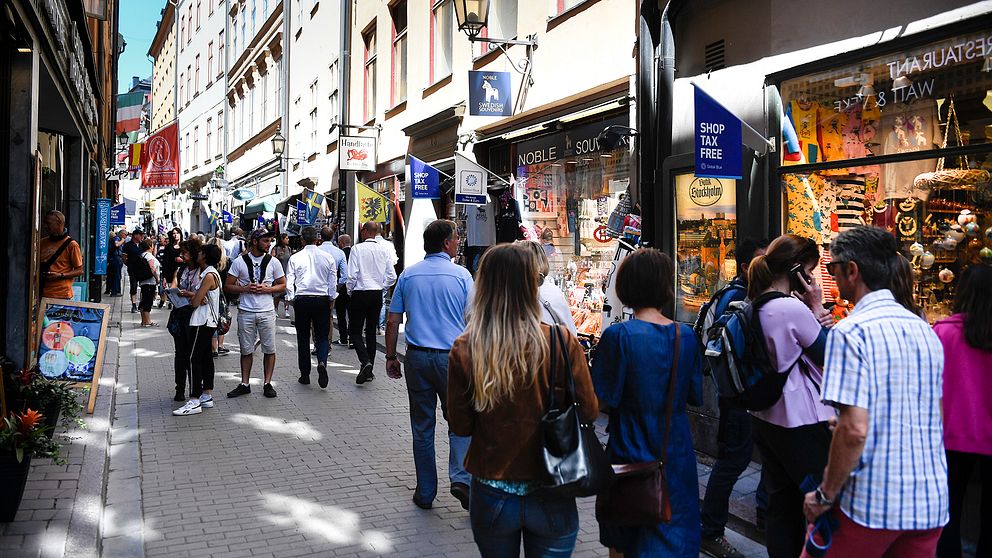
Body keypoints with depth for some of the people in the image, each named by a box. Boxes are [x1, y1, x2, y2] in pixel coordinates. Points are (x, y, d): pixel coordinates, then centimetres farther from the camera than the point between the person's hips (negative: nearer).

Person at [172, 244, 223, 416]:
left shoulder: (209, 275, -17)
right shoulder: (210, 273, 15)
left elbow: (195, 302, -19)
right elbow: (198, 299, 11)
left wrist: (192, 297, 2)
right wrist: (194, 296, -10)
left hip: (203, 322, -11)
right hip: (208, 321, 11)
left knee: (195, 359, -11)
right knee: (205, 357, 13)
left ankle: (194, 402, -12)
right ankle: (207, 396, 18)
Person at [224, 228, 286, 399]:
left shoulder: (273, 262, 3)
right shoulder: (239, 261, 0)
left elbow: (283, 285, 6)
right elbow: (228, 286, 1)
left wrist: (266, 289, -10)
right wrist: (245, 289, -14)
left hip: (267, 312, 1)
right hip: (246, 312, 0)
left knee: (269, 349, 2)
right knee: (246, 350, 7)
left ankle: (267, 383, 12)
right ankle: (244, 384, 17)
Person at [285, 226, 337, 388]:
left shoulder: (295, 258, -3)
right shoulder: (327, 258, 0)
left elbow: (289, 282, 0)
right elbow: (333, 282, 5)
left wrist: (291, 299, 12)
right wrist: (331, 299, 17)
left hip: (301, 300, 0)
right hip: (322, 300, 0)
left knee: (303, 337, 9)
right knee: (322, 336, 8)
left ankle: (305, 374, 12)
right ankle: (322, 363, -19)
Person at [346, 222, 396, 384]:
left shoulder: (357, 249, -10)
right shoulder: (384, 250, 2)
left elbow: (352, 275, -13)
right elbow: (392, 277, 0)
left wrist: (349, 291, 2)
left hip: (360, 293, -4)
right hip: (377, 295, 4)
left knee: (355, 331, 2)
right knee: (371, 331, 12)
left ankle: (366, 362, -20)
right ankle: (369, 371, 16)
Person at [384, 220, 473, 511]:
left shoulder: (408, 275, 5)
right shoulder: (461, 275, -4)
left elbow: (393, 321, 6)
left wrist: (391, 357, 14)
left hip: (417, 356, 3)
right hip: (452, 357, -3)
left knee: (422, 426, 11)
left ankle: (425, 492, 17)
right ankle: (461, 478, -6)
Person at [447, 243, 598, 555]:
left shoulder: (464, 350, -13)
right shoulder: (563, 343, -15)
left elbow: (460, 427, -5)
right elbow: (589, 411, -5)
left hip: (491, 497, 1)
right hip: (550, 498, -1)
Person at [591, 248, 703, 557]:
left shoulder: (618, 335, -18)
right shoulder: (686, 335, -5)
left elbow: (602, 401, -16)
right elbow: (695, 396, 4)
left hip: (631, 454, -3)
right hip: (676, 456, 3)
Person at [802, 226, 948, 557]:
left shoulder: (851, 331, -15)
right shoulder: (925, 329, 9)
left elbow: (854, 429, -21)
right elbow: (936, 416, 18)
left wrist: (825, 495, -11)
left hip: (871, 502, -7)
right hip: (931, 503, 7)